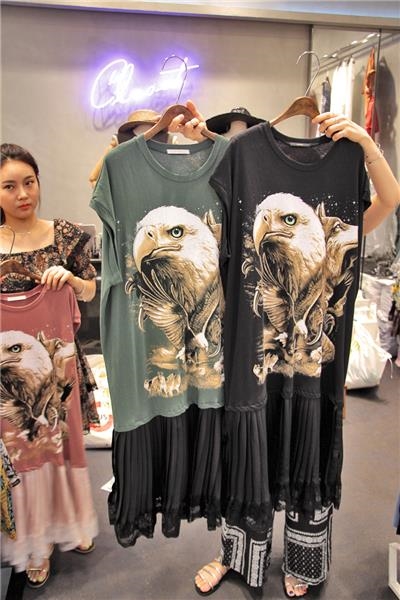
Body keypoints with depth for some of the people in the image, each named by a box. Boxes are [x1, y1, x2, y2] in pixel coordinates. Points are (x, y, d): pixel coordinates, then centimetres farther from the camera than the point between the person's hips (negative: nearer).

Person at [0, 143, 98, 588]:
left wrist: (71, 279, -17)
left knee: (62, 437, 14)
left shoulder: (65, 235, -4)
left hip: (58, 357, 0)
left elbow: (90, 292, 3)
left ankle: (69, 523, 39)